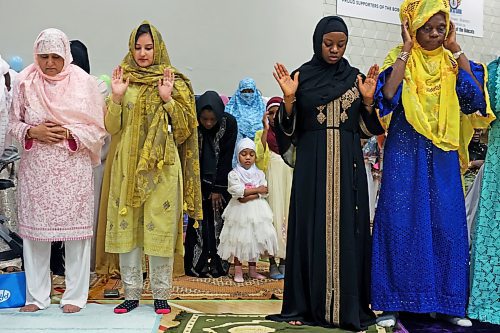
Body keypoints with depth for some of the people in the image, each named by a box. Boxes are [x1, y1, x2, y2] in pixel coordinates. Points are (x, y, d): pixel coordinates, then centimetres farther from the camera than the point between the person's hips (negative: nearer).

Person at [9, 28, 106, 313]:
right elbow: (14, 124, 10)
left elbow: (97, 129, 1)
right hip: (36, 169, 2)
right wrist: (33, 132, -9)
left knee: (75, 228, 2)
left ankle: (75, 295, 14)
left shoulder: (84, 83, -1)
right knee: (34, 228, 6)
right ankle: (36, 295, 19)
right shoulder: (25, 83, 4)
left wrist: (68, 133, -13)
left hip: (73, 170, -2)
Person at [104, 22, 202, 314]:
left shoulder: (174, 82, 4)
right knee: (127, 227, 4)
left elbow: (184, 128, -1)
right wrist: (116, 98, -9)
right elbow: (112, 128, 5)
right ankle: (132, 293, 16)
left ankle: (161, 294, 12)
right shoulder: (123, 79, 10)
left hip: (161, 166, -2)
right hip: (128, 165, 3)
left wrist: (168, 100, -13)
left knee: (160, 228, 0)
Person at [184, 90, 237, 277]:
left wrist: (218, 189, -11)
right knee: (198, 222, -3)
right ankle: (197, 265, 5)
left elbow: (226, 157, -12)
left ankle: (218, 265, 9)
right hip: (198, 180, 0)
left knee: (218, 222, 1)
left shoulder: (229, 123, -16)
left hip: (220, 180, 0)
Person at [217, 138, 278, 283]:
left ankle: (252, 270, 19)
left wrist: (249, 197, -20)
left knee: (255, 239, 8)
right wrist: (257, 190, -14)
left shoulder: (259, 174, 7)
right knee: (238, 240, -1)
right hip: (239, 211, -3)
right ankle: (238, 271, 8)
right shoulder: (233, 174, -2)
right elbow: (236, 190, -18)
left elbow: (264, 192, -6)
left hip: (256, 211, 3)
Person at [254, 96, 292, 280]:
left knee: (287, 215, 0)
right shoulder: (262, 133, 10)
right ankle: (272, 262, 0)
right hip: (271, 175, -2)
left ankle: (284, 260, 8)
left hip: (288, 175, 2)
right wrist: (266, 129, -9)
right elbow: (258, 155, -8)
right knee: (272, 215, -5)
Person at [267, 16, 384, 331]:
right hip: (312, 164, -1)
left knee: (347, 229, 1)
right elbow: (290, 128, 1)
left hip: (348, 164, 1)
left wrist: (368, 100, -8)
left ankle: (349, 306, 9)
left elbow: (366, 129, 7)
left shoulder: (356, 78, 9)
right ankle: (307, 304, 10)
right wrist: (289, 98, -14)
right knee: (312, 229, 0)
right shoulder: (301, 77, 4)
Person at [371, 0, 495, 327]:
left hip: (442, 156, 3)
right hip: (405, 154, -3)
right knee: (401, 223, -3)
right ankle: (394, 303, 8)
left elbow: (476, 95, -6)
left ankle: (449, 303, 16)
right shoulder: (400, 60, 1)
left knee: (447, 224, 4)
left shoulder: (451, 63, 10)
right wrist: (407, 49, -12)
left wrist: (456, 49, -3)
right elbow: (388, 95, -18)